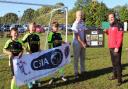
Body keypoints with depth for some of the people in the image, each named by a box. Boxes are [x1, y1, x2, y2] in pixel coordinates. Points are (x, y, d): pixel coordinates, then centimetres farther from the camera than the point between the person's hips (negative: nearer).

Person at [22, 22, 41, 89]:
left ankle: (35, 81, 32)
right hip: (30, 54, -6)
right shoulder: (27, 36, -11)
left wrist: (39, 50, 7)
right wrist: (27, 50, -18)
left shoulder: (37, 36, 7)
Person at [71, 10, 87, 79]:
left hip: (83, 43, 7)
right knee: (76, 58, 2)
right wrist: (82, 43, -19)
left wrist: (85, 42, 0)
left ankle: (83, 71, 26)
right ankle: (76, 73, 10)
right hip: (77, 43, -7)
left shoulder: (83, 23, 5)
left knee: (82, 58, 14)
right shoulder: (75, 24, -14)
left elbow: (85, 33, 9)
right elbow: (77, 36, -18)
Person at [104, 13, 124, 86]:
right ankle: (115, 75, 26)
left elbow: (120, 37, -17)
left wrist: (117, 47, -23)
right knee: (113, 62, 15)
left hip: (116, 48, -8)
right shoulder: (111, 26, 16)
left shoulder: (119, 25, -10)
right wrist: (107, 32, 11)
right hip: (111, 47, 9)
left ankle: (120, 79, -6)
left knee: (117, 63, -9)